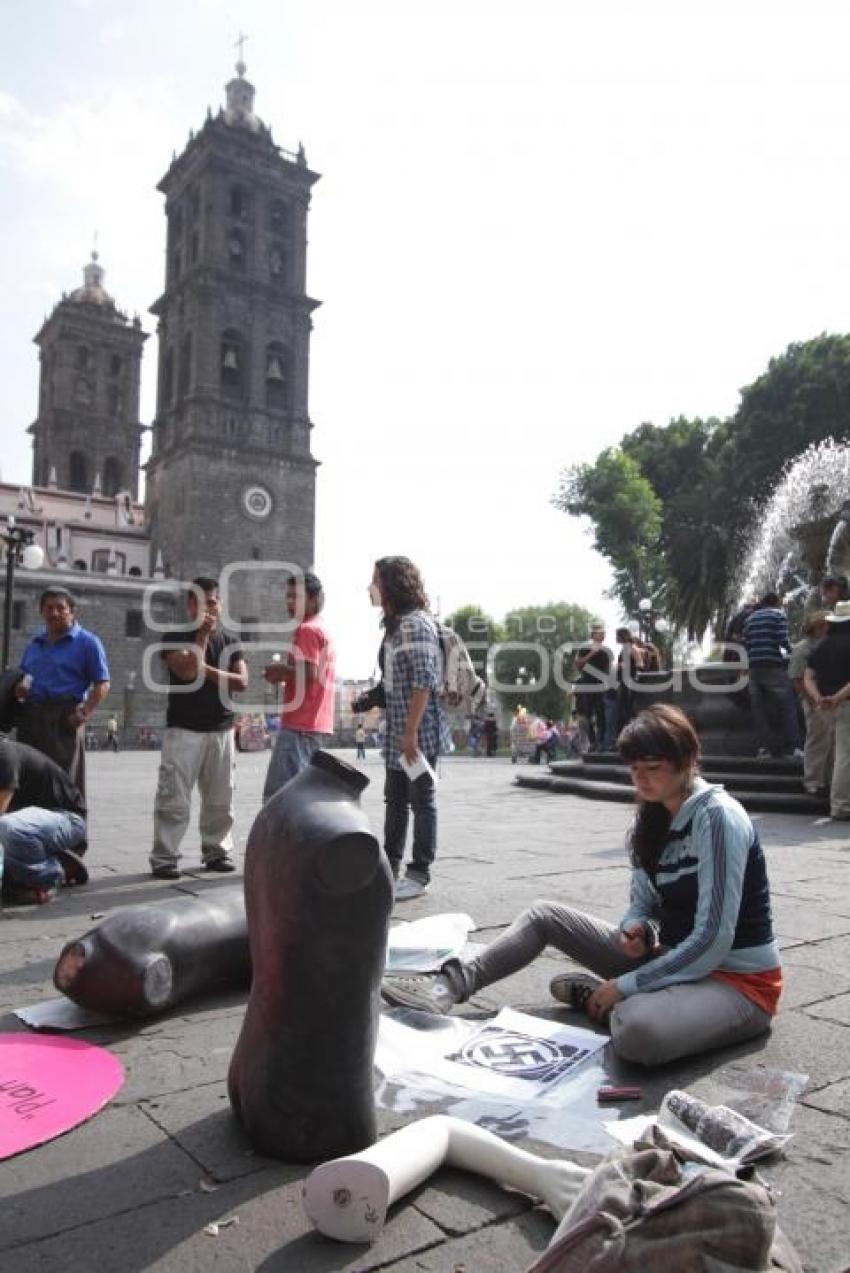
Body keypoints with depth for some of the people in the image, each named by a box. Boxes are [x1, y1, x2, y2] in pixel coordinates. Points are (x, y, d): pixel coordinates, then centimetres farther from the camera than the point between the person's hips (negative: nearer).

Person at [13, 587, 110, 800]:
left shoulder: (87, 642, 2)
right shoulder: (35, 643, 20)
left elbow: (102, 685, -4)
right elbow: (22, 676, 28)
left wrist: (84, 713, -17)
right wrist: (19, 687, 3)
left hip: (64, 718, -6)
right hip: (30, 716, 6)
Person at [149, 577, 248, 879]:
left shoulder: (229, 642, 12)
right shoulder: (175, 637, 0)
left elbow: (242, 682, 0)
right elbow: (187, 671, -17)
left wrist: (206, 670, -8)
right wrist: (202, 634, -13)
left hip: (221, 730, 4)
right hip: (183, 729, -4)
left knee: (219, 798, 7)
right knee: (174, 797, -7)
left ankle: (217, 852, 18)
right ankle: (164, 858, -2)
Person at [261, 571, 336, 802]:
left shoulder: (306, 629, -9)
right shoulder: (323, 630, 20)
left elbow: (308, 672, -22)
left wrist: (280, 670, -6)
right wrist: (284, 673, 12)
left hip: (300, 726, -10)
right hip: (318, 725, 10)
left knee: (278, 796, -9)